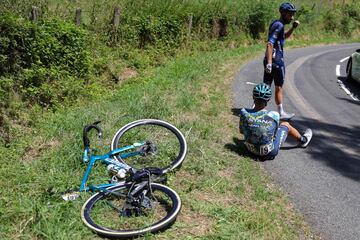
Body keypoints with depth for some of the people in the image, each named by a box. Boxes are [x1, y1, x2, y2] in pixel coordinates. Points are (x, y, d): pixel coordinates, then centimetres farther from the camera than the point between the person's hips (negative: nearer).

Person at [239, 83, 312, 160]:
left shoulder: (244, 113, -22)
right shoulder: (274, 116, -26)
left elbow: (241, 131, -4)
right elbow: (275, 131, -6)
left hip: (251, 150, 3)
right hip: (270, 152, -3)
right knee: (285, 124, 18)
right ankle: (302, 140, 46)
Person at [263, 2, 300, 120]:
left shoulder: (275, 24, 14)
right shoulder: (279, 25, -16)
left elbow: (284, 36, 33)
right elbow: (269, 44, -26)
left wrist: (293, 27, 16)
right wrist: (269, 63, -31)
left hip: (270, 60, 9)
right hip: (276, 61, -9)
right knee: (278, 88, 4)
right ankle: (281, 113, 16)